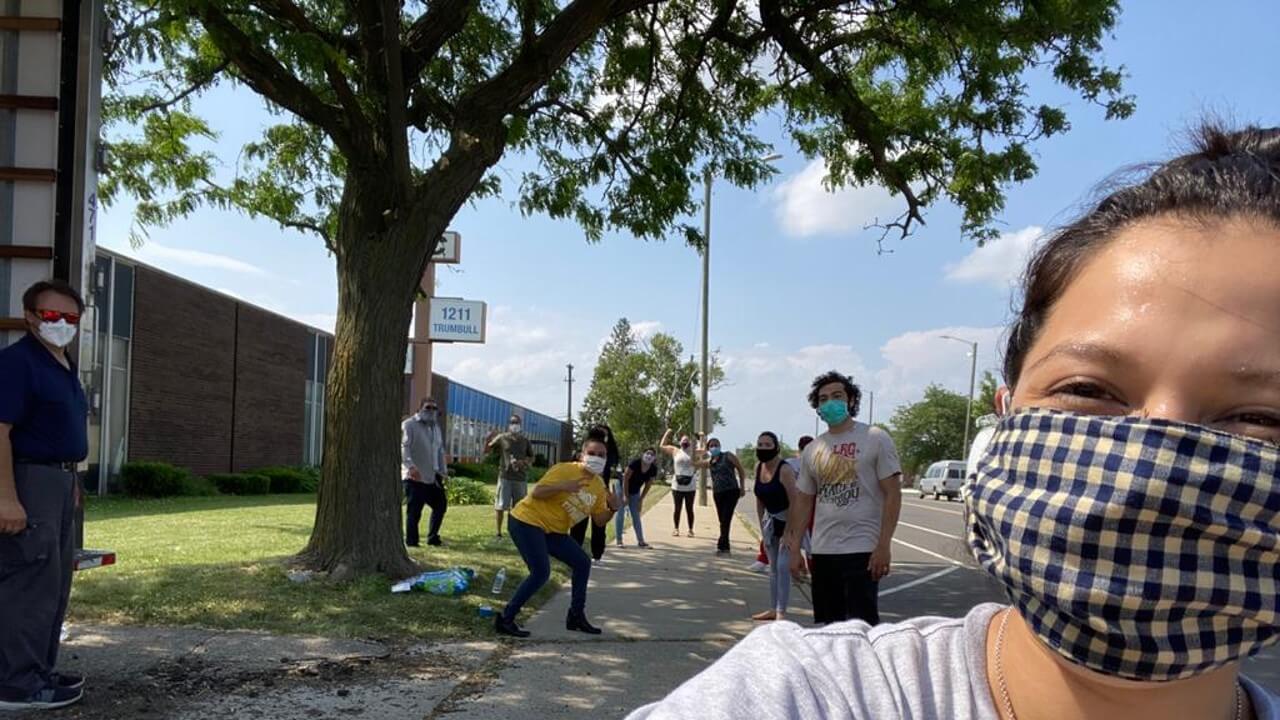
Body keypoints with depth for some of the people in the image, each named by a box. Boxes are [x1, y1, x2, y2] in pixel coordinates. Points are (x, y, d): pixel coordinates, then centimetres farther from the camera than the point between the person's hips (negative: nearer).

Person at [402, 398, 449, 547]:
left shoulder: (436, 427, 19)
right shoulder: (409, 425, -5)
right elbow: (403, 447, -17)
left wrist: (444, 471, 13)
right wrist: (410, 466, -31)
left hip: (433, 477, 8)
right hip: (415, 477, -8)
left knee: (441, 504, 11)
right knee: (414, 510, -4)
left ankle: (433, 537, 24)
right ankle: (411, 542, 5)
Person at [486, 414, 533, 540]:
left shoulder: (525, 441, 5)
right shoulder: (502, 438, 0)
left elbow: (532, 458, 13)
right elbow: (486, 449, 5)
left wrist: (523, 462, -8)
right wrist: (489, 438, -14)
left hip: (521, 478, 2)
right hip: (505, 477, -2)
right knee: (501, 506, -2)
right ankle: (499, 533, 8)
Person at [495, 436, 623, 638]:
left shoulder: (599, 485, 5)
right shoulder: (565, 470, -18)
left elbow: (599, 520, 9)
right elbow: (536, 492, -22)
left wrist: (613, 509, -11)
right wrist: (562, 486, -37)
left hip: (553, 530, 9)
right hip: (527, 521, -9)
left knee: (583, 563, 8)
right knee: (541, 572, -20)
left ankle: (576, 617, 19)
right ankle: (505, 620, -10)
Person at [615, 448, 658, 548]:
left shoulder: (653, 469, -15)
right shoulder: (635, 463, -30)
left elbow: (648, 485, -4)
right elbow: (625, 479, -23)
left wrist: (641, 500, -3)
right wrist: (626, 496, -20)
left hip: (635, 492, 5)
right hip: (623, 488, -5)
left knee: (636, 516, 6)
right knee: (620, 514, -6)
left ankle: (641, 541, 8)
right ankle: (619, 540, -1)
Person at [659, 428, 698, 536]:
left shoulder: (693, 452, 9)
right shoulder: (675, 451, 8)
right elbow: (662, 446, 13)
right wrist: (667, 433, 14)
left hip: (690, 487, 0)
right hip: (677, 486, 0)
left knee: (689, 509, 4)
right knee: (677, 509, 5)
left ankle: (690, 529, 9)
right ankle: (676, 529, 12)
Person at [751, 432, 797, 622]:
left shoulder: (784, 470, -22)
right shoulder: (758, 468, 0)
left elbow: (794, 502, -23)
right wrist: (762, 526, 9)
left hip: (788, 520, -8)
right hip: (771, 520, 8)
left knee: (783, 566, -11)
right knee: (773, 567, 14)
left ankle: (781, 612, -6)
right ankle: (773, 609, 23)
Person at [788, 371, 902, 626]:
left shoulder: (875, 439, -3)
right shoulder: (812, 450, 11)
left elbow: (893, 494, -7)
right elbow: (803, 501, 15)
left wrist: (883, 546, -14)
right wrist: (795, 549, 10)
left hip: (862, 550, -5)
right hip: (822, 552, 5)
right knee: (828, 626, 12)